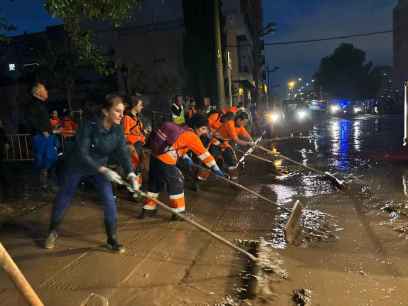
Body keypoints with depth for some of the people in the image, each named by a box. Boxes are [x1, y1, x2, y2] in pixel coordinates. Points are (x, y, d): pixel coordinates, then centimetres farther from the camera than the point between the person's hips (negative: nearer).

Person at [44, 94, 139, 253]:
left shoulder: (117, 129, -17)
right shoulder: (89, 126, -31)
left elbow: (123, 153, -19)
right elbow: (82, 154, -33)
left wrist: (131, 174, -34)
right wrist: (104, 170, -41)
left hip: (100, 166, 3)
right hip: (77, 165, -3)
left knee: (109, 200, -8)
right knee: (63, 198, 12)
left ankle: (112, 239, 10)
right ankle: (53, 231, 38)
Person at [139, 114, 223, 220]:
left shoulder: (182, 130, 16)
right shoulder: (192, 136, -9)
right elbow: (203, 153, -9)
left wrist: (186, 157, 24)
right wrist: (215, 168, -6)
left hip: (155, 157, 9)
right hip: (166, 162, -9)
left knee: (155, 184, 21)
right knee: (177, 184, 6)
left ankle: (148, 209, 33)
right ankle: (178, 213, 15)